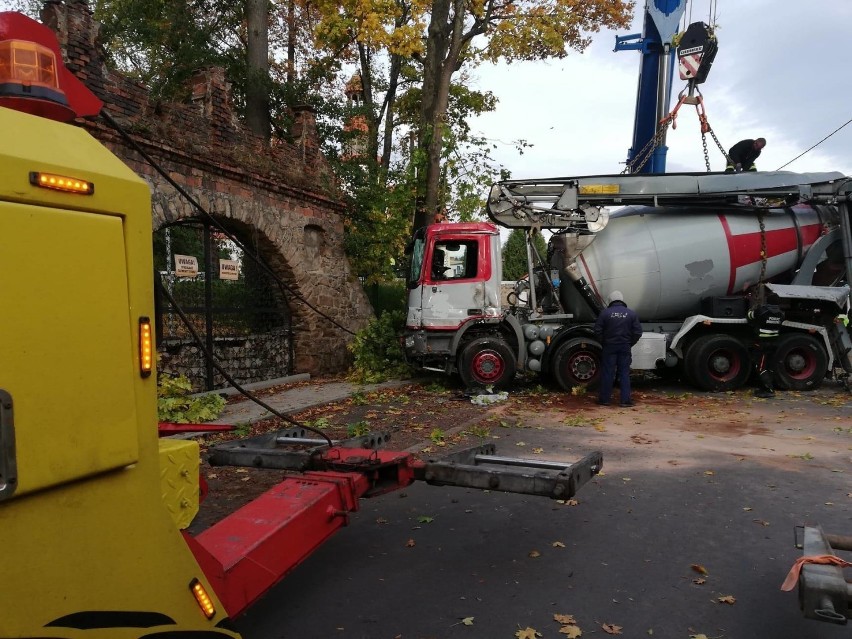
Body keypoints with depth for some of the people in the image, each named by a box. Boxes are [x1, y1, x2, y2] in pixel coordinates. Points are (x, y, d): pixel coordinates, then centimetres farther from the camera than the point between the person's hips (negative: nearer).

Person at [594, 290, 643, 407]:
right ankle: (625, 399, 7)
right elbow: (638, 332, -1)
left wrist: (603, 343, 5)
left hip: (609, 346, -1)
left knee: (607, 373, 4)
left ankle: (604, 399, 9)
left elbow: (598, 330, -7)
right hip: (625, 348, 1)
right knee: (624, 373, 7)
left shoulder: (605, 312, -5)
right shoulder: (632, 314, 1)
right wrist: (630, 343, 11)